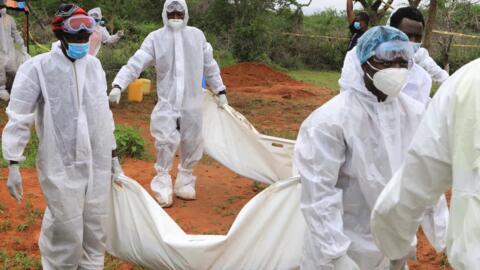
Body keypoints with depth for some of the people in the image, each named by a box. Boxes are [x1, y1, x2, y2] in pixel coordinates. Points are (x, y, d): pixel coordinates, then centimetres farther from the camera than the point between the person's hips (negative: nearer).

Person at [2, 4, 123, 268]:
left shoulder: (94, 64, 8)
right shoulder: (38, 67, -9)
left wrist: (112, 154, 18)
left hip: (97, 164, 5)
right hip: (61, 166, -5)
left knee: (95, 231, 12)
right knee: (67, 235, -2)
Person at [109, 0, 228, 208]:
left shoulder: (197, 35, 5)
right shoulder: (155, 38, -4)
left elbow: (210, 66, 14)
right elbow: (135, 63, -12)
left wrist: (220, 90, 17)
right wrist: (118, 84, -25)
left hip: (192, 102, 3)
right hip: (167, 101, -3)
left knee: (192, 143, 9)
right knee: (166, 142, -11)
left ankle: (185, 181, 26)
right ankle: (163, 184, 5)